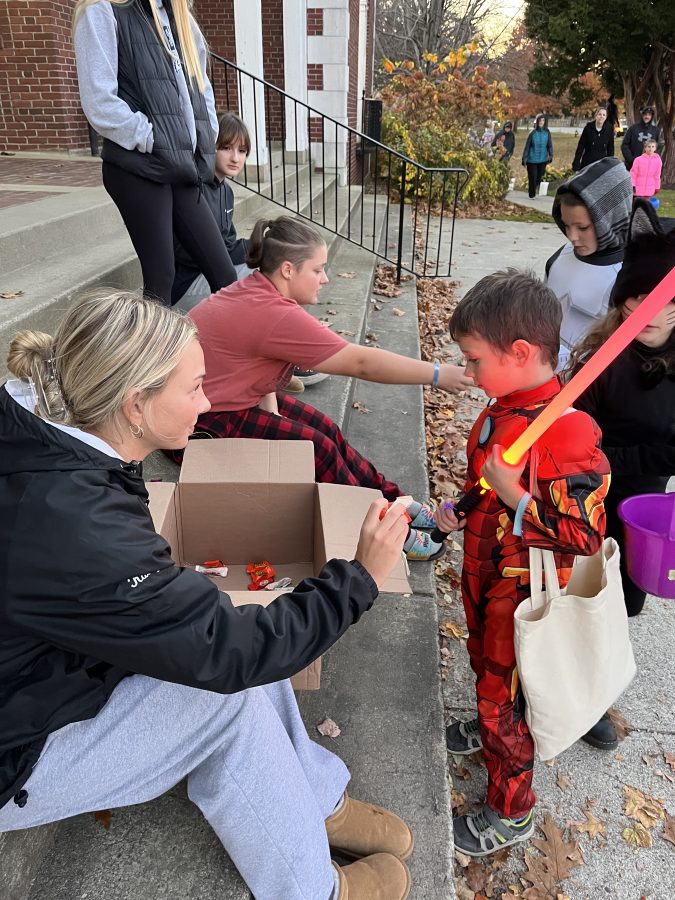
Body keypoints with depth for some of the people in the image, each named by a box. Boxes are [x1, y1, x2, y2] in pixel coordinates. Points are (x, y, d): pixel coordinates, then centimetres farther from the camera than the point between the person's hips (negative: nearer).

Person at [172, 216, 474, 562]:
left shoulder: (257, 288, -1)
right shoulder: (275, 315, -30)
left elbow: (262, 361, 1)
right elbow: (361, 362, -28)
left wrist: (272, 411, -16)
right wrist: (438, 375, -22)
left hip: (230, 399, 9)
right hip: (200, 424, -9)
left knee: (323, 428, 2)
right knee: (316, 448, -14)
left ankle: (390, 500, 10)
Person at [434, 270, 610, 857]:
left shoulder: (569, 434, -31)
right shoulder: (503, 409, -3)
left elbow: (584, 537, -28)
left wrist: (513, 496, -37)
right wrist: (462, 511, 2)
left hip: (523, 595, -8)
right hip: (485, 577, 8)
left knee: (504, 696, 11)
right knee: (485, 664, 30)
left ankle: (511, 814, 35)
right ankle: (491, 727, 61)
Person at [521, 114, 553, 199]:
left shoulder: (547, 133, 0)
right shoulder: (532, 133, -6)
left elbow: (550, 145, 2)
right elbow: (527, 146, -2)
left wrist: (550, 155, -13)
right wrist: (524, 158, -4)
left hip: (543, 160, 2)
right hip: (532, 160, -2)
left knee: (539, 177, 6)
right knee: (532, 177, -2)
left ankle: (535, 192, 28)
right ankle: (531, 195, 13)